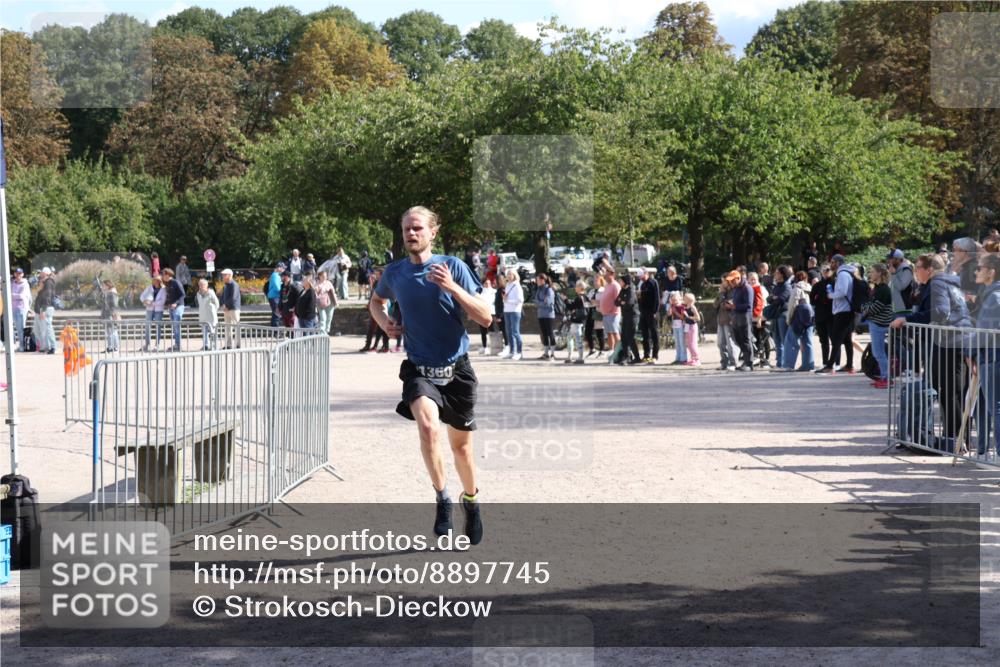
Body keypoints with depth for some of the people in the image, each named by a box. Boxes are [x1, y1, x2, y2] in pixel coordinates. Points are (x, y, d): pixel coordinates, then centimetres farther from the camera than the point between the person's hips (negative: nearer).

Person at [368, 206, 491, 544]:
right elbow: (376, 301, 25)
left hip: (456, 368, 0)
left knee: (461, 443, 12)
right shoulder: (394, 272, 2)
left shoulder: (452, 266, -6)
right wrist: (384, 321, 3)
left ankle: (471, 501, 38)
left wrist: (453, 288, -22)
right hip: (419, 370, 0)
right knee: (428, 426, -28)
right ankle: (442, 498, -12)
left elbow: (485, 317, -9)